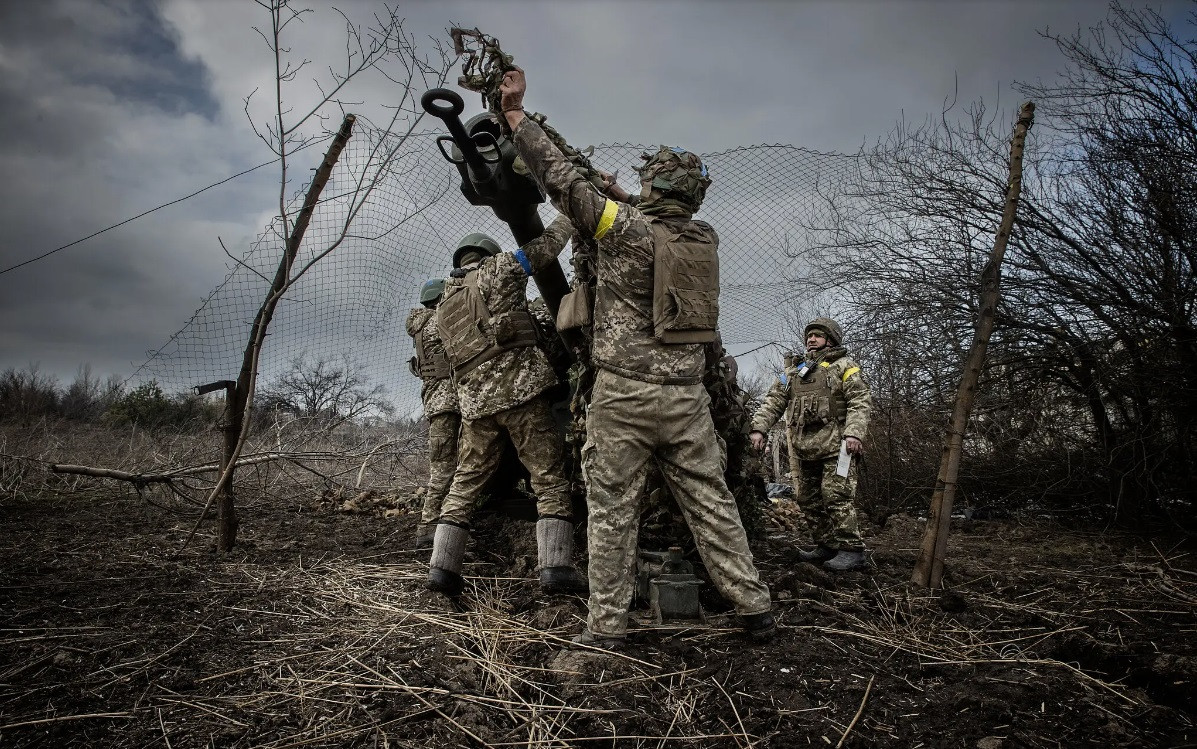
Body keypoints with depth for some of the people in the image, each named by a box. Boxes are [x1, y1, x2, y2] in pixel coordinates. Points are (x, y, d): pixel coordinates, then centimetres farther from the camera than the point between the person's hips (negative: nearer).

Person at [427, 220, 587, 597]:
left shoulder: (443, 306, 23)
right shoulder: (498, 268, 6)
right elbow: (548, 243, 8)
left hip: (474, 401, 5)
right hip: (520, 388, -5)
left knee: (466, 481, 13)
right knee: (549, 477, -2)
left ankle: (442, 566, 11)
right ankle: (555, 566, -8)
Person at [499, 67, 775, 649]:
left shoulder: (626, 226, -8)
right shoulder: (706, 239, 7)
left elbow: (561, 179, -4)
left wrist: (516, 113, 6)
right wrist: (625, 199, 38)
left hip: (624, 393, -5)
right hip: (686, 394, 5)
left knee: (612, 509, 4)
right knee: (710, 502, 12)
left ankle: (606, 625, 9)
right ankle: (754, 606, 18)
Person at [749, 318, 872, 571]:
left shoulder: (844, 366, 6)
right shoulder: (793, 371, 21)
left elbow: (860, 401, -5)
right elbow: (773, 402, 14)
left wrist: (854, 433, -20)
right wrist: (759, 428, -1)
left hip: (835, 445, -6)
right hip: (803, 448, 6)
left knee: (836, 497, -13)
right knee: (809, 500, 8)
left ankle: (851, 550, -7)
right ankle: (827, 546, 19)